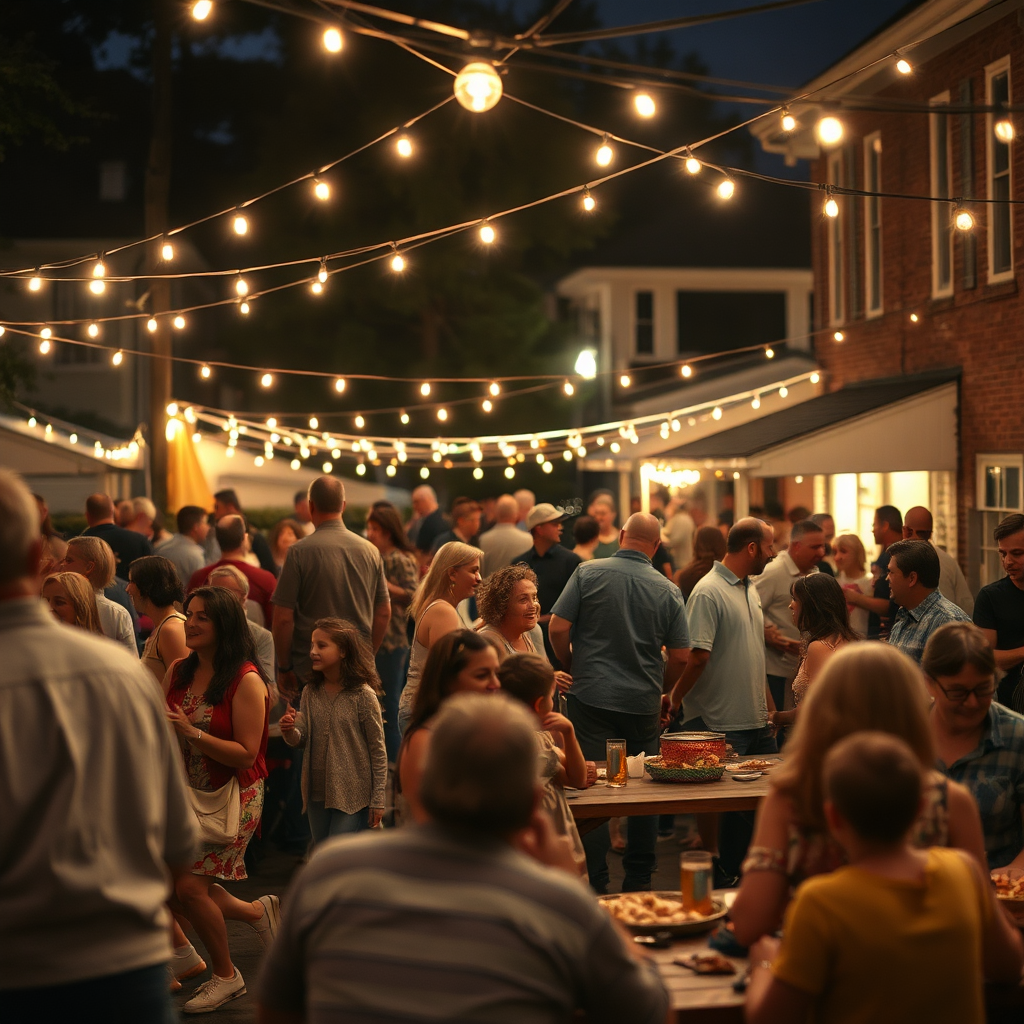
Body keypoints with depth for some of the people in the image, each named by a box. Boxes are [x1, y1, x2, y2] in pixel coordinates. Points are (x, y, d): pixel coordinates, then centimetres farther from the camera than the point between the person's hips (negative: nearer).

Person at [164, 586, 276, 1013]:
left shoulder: (246, 681, -18)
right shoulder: (178, 671, 2)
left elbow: (246, 755, -21)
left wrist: (191, 731, -27)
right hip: (186, 794, 7)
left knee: (190, 886, -11)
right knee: (168, 887, 7)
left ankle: (226, 975, 12)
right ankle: (256, 912, 30)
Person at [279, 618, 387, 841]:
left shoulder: (363, 695, -12)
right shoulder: (310, 692, 3)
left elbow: (378, 749, -8)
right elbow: (301, 739, 3)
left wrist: (377, 800, -7)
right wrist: (290, 732, -21)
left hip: (353, 796, -6)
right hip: (317, 794, 6)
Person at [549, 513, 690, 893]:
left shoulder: (588, 573, -5)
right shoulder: (667, 590, -1)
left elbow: (558, 627, -7)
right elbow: (680, 657, 1)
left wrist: (572, 667, 11)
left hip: (592, 695, -2)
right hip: (643, 704, 2)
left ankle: (595, 883, 2)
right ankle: (639, 880, 20)